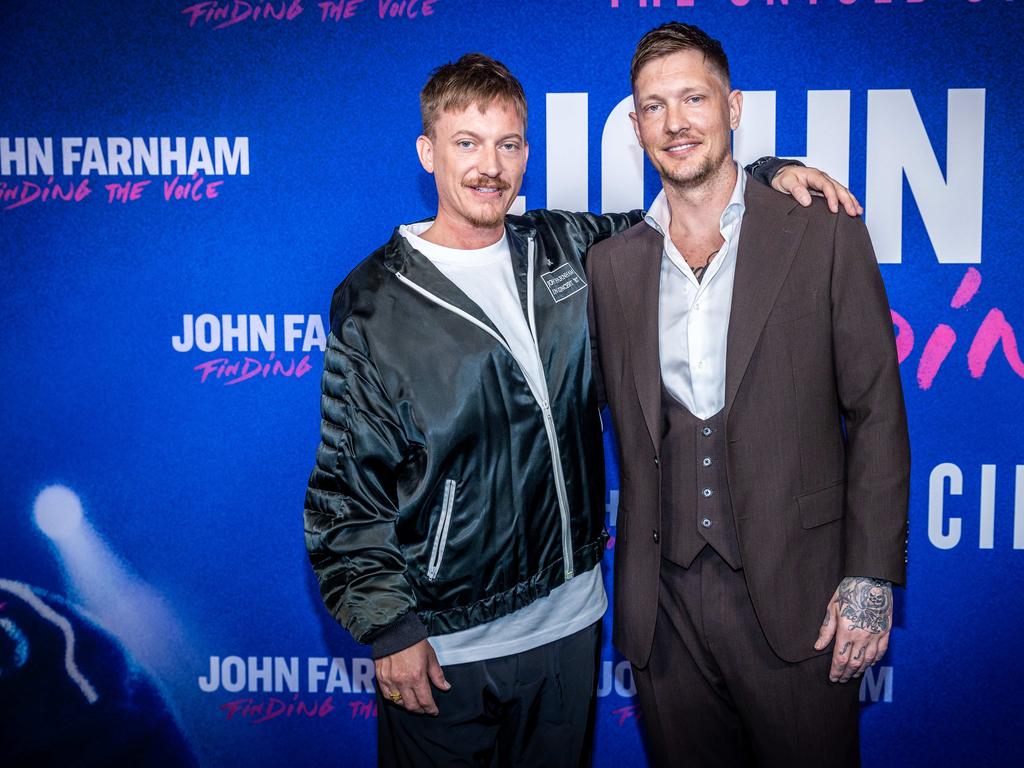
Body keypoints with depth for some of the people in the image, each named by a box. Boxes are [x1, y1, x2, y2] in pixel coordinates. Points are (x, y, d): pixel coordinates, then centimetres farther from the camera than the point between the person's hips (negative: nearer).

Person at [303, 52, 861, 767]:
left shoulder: (566, 248, 2)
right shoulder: (373, 303, -10)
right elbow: (346, 486, -8)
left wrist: (768, 175, 1)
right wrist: (389, 628, -11)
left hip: (568, 619, 4)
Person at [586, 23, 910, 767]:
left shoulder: (826, 237, -2)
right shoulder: (611, 265, 7)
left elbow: (877, 412, -3)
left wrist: (872, 578, -7)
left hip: (794, 595, -2)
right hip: (663, 606, 3)